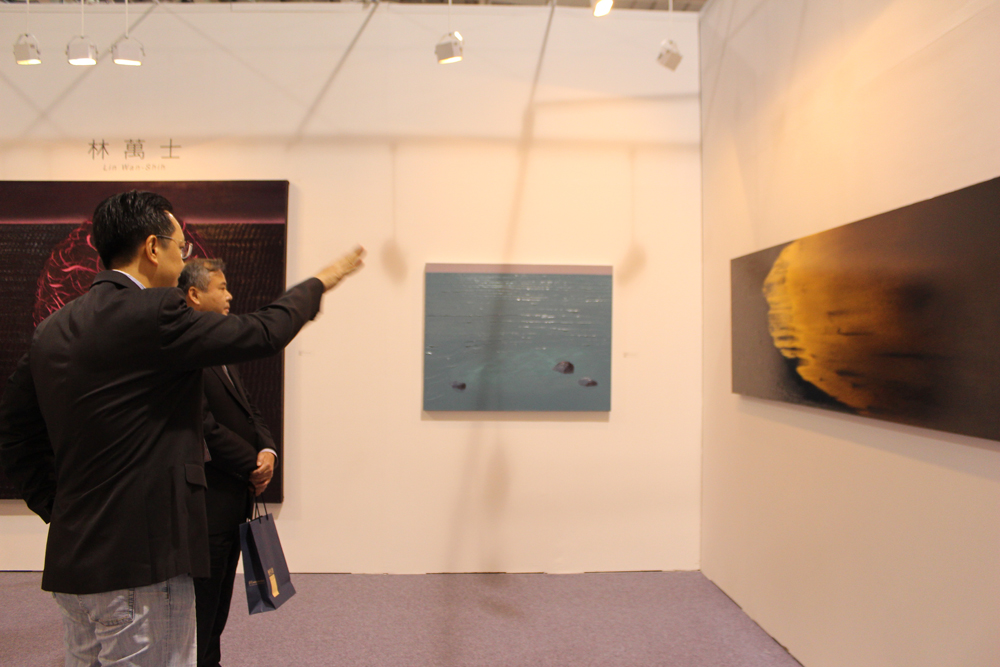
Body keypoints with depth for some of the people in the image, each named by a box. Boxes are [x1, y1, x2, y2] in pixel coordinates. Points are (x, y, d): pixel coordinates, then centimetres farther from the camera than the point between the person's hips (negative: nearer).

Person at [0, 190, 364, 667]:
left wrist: (62, 510, 13)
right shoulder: (153, 313, -18)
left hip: (73, 557, 9)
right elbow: (263, 333, -11)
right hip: (141, 559, -9)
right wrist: (320, 283, 4)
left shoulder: (53, 328, 7)